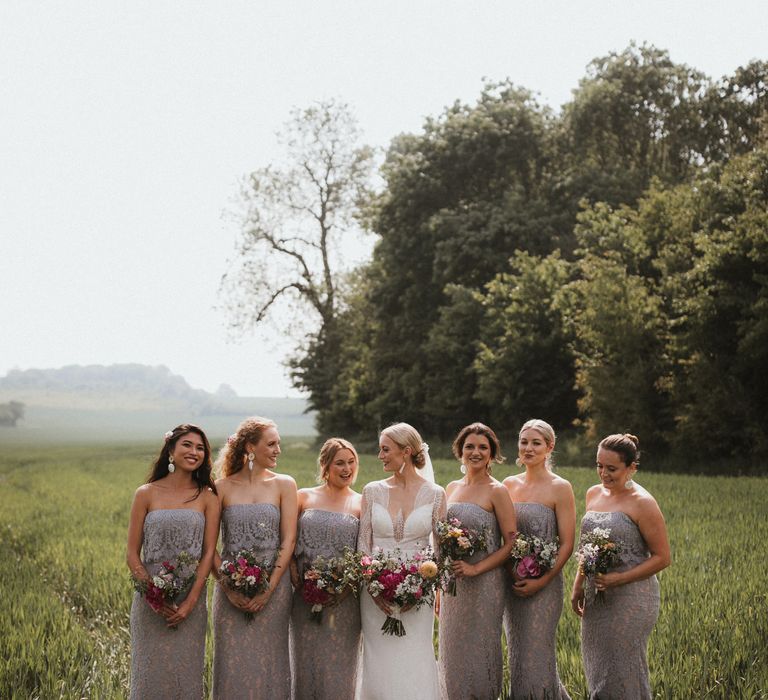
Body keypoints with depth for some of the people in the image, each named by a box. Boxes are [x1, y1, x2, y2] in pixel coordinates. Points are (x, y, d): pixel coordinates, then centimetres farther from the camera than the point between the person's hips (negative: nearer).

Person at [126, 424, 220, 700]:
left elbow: (208, 552, -1)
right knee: (151, 674, 4)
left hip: (191, 600, 1)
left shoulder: (208, 497, 2)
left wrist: (190, 602, -10)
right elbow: (132, 553, 0)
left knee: (187, 675, 5)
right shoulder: (146, 494, 1)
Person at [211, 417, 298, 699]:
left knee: (269, 661, 5)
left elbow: (288, 540, -2)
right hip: (231, 589, 0)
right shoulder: (222, 487, 1)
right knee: (232, 663, 2)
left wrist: (268, 589, -9)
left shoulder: (284, 485, 3)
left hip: (274, 586, 0)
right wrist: (228, 587, -10)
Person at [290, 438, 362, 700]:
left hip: (344, 600, -1)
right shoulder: (304, 498, 6)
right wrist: (295, 578, -6)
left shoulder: (362, 504, 4)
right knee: (306, 664, 7)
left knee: (339, 667, 4)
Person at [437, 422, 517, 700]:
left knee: (480, 650, 3)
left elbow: (511, 542, -10)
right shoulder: (452, 488, 9)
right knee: (453, 652, 11)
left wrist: (476, 568, -18)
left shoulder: (496, 492, -8)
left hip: (484, 584, -5)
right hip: (452, 583, 5)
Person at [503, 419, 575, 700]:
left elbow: (566, 544, -8)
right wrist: (511, 570, -4)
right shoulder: (509, 484, 8)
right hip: (511, 581, 5)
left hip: (543, 583, -5)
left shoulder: (559, 488, -6)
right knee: (517, 655, 11)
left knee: (536, 655, -4)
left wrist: (541, 581, -16)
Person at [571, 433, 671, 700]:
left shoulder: (642, 503, -12)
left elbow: (662, 557, -11)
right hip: (596, 596, 7)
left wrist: (620, 579, -19)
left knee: (623, 671, -1)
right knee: (596, 667, 12)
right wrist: (578, 584, 14)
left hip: (631, 597, -7)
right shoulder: (594, 493, 9)